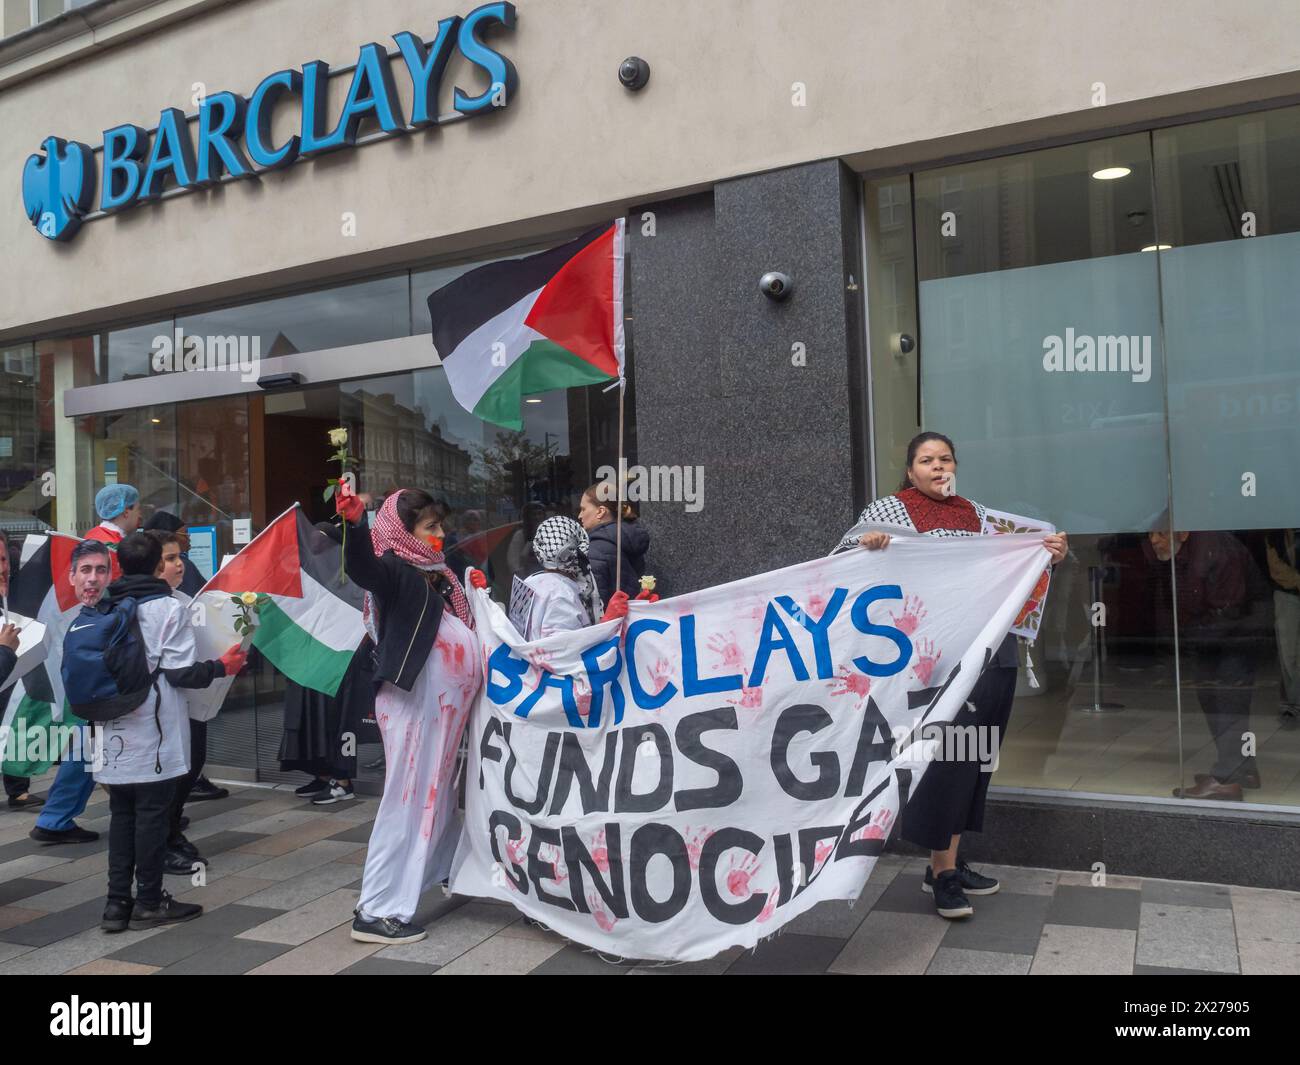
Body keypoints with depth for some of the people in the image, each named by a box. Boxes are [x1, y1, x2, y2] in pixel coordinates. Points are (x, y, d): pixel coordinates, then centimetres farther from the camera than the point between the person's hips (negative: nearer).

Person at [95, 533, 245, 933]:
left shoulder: (103, 610, 4)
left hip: (114, 736, 5)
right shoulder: (168, 608, -10)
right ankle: (149, 903, 12)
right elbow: (179, 673, -13)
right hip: (154, 737, -5)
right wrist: (221, 667, 2)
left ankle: (117, 902, 17)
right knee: (152, 815, 4)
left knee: (121, 816, 13)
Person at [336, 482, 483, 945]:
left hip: (442, 706, 9)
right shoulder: (396, 571, -13)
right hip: (413, 705, -9)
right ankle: (376, 911, 3)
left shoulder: (434, 574, 13)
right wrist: (355, 522, -53)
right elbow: (361, 567, -37)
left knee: (437, 795, 23)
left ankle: (436, 870, 42)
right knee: (409, 800, -5)